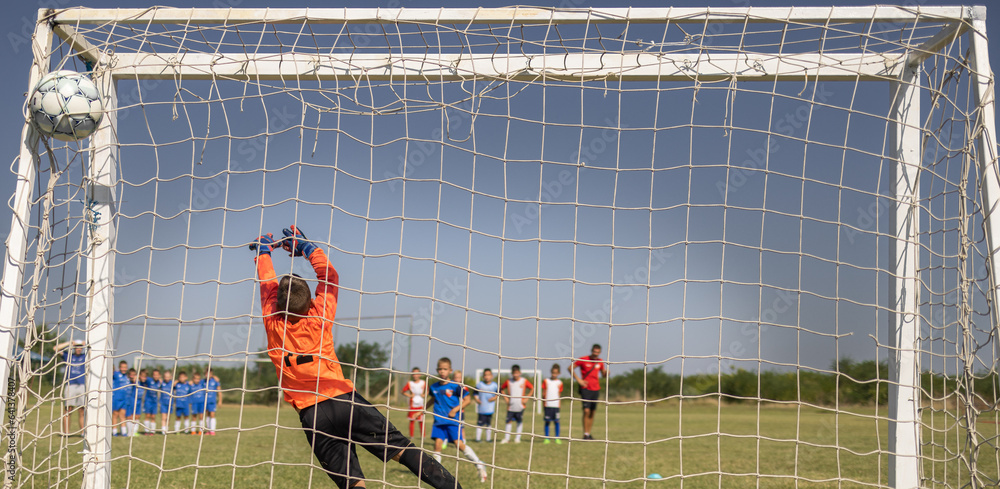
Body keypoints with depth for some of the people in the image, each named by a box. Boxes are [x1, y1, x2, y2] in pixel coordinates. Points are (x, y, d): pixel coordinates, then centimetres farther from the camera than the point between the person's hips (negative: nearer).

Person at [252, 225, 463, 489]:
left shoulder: (273, 324, -1)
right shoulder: (319, 318, -1)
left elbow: (267, 283, 16)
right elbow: (329, 275, 14)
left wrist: (264, 250, 31)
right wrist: (304, 245, 24)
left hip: (310, 414, 1)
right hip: (345, 400, -1)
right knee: (401, 448, 0)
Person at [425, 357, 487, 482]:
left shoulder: (456, 386, -8)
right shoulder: (434, 387, 7)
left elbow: (467, 399, -4)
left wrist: (455, 410, -12)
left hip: (453, 420, -4)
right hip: (439, 420, 4)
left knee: (459, 444, -12)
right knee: (437, 444, -6)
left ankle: (479, 465, 3)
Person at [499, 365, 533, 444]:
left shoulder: (524, 381, -2)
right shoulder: (508, 381, 3)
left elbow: (532, 389, 4)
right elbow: (501, 389, 17)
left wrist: (527, 398, -2)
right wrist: (505, 398, 6)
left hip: (520, 406, -1)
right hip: (511, 406, 1)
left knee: (520, 422, 4)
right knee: (509, 422, -1)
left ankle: (518, 438, 13)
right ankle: (506, 438, 6)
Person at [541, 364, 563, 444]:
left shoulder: (559, 383, 8)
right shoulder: (546, 381, 6)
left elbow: (559, 394, 11)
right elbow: (543, 393, 6)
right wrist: (544, 399, -8)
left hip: (556, 405, 1)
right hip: (547, 405, -1)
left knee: (556, 421, 0)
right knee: (547, 421, 1)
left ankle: (557, 438, 9)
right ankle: (546, 438, 9)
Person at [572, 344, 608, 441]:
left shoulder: (601, 362, 8)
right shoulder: (583, 360, -5)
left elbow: (604, 375, 19)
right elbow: (571, 368, 0)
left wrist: (607, 372, -6)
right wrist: (578, 379, -8)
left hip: (596, 389, 5)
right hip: (585, 388, -5)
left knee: (592, 412, 7)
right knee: (586, 410, -13)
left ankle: (589, 433, 17)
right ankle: (585, 434, -9)